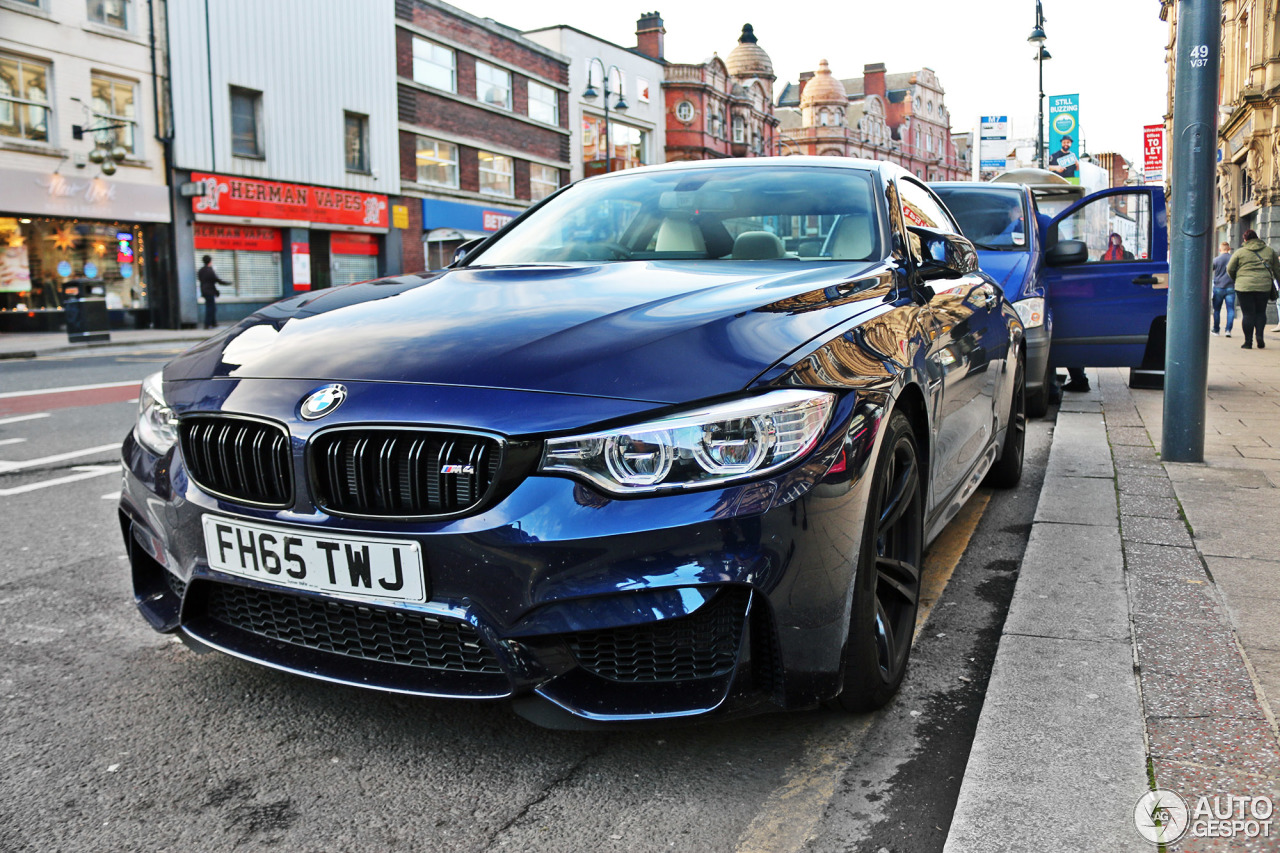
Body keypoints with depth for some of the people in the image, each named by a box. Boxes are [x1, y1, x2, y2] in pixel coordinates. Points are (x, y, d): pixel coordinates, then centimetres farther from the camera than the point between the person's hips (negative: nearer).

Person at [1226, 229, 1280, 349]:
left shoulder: (1239, 252, 1)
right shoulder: (1269, 250, 10)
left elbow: (1230, 269, 5)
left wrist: (1235, 279, 22)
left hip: (1244, 286, -2)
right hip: (1264, 286, 2)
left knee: (1248, 313, 0)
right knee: (1260, 312, 14)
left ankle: (1248, 342, 0)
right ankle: (1259, 334, -6)